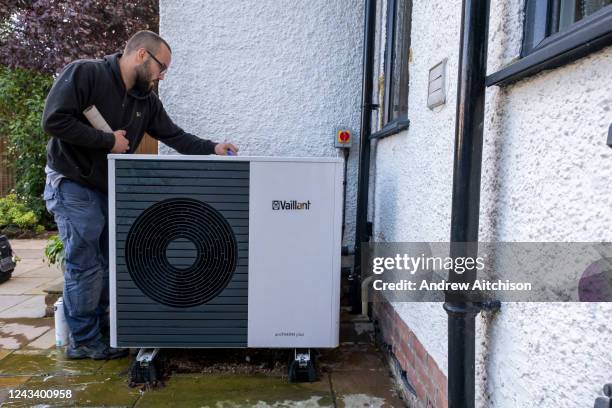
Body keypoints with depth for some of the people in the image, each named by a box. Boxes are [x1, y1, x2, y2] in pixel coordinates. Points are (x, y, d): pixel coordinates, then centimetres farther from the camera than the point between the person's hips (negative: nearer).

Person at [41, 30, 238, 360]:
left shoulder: (146, 100, 5)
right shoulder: (84, 73, -15)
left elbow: (174, 136, 4)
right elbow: (53, 120, -22)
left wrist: (213, 149, -7)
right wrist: (108, 139, -20)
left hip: (109, 189, 7)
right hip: (73, 185, -7)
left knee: (107, 262, 12)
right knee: (85, 265, -3)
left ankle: (98, 330, 28)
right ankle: (83, 341, 13)